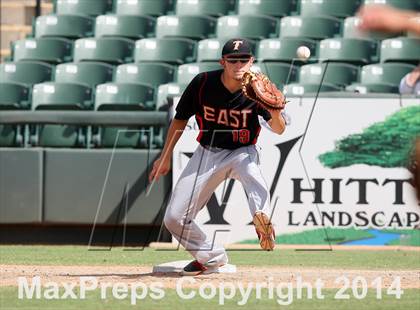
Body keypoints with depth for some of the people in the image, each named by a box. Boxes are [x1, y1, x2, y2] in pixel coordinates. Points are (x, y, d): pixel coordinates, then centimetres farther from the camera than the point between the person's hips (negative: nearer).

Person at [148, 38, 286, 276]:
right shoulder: (203, 83, -13)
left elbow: (279, 130, -22)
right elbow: (181, 119, 2)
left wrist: (275, 112, -44)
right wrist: (166, 157, 3)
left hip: (242, 151, -3)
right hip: (207, 153, 3)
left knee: (249, 166, -42)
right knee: (174, 218, -4)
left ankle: (263, 221, -52)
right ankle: (212, 257, 15)